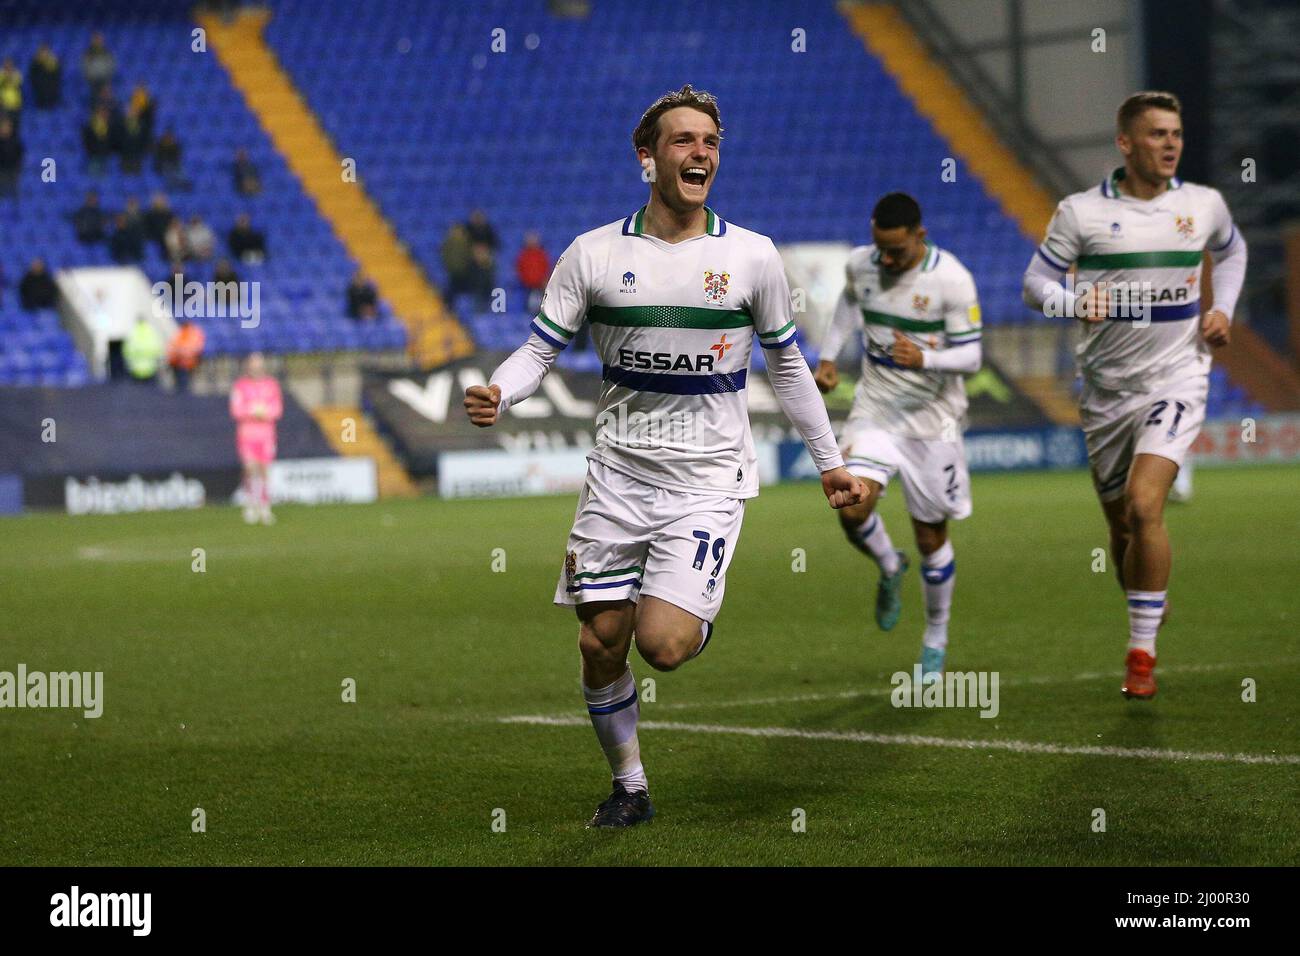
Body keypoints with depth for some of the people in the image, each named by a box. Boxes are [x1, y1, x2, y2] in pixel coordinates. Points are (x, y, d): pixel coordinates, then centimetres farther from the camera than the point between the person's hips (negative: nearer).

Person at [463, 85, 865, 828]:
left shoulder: (752, 257, -1)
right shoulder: (595, 254, -2)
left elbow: (787, 364, 11)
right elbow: (540, 350, 0)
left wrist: (830, 461, 14)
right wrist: (496, 396, -21)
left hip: (709, 478, -2)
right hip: (618, 474, 2)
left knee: (663, 644, -18)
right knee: (600, 646, 3)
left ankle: (701, 614, 19)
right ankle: (630, 787, 24)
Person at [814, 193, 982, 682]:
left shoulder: (951, 279, -18)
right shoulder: (860, 264, -4)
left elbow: (970, 357, -15)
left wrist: (925, 358, -34)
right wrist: (828, 355, 13)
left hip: (932, 420, -3)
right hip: (875, 408, 3)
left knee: (931, 537, 4)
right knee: (853, 509, -20)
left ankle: (936, 640, 26)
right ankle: (889, 568, 14)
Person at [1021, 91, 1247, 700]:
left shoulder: (1204, 205, 1)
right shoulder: (1080, 212, -5)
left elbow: (1231, 251, 23)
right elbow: (1035, 283, -2)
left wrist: (1223, 308, 6)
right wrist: (1075, 304, -22)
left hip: (1176, 378, -1)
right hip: (1107, 388, 1)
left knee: (1144, 506, -20)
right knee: (1120, 522, 9)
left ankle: (1142, 653, -12)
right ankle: (1149, 606, 39)